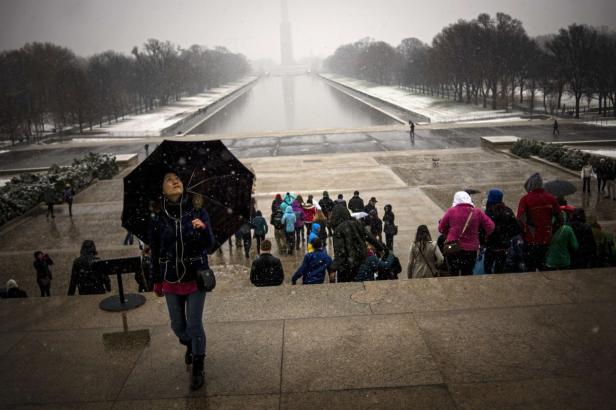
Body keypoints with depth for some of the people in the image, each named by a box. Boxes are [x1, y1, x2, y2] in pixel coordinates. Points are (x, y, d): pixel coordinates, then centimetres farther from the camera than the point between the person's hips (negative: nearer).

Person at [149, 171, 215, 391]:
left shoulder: (198, 212, -9)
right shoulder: (157, 218, -7)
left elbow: (210, 245, -12)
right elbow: (155, 252, 2)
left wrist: (204, 229, -33)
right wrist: (157, 281, 8)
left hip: (196, 277, -2)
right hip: (171, 280, 2)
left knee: (194, 325, 1)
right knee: (177, 325, 15)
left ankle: (198, 370, 20)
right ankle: (189, 346, 49)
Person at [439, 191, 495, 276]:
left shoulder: (451, 211, -3)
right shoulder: (477, 212, 0)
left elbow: (441, 228, 1)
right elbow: (490, 227, 0)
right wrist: (484, 236, 16)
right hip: (471, 249, 1)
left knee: (453, 274, 10)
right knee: (467, 274, 15)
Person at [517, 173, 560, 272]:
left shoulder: (525, 199, -14)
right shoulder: (551, 198, -1)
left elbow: (520, 219, -23)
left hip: (530, 240, -4)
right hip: (546, 240, 4)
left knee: (530, 268, 8)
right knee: (544, 268, 19)